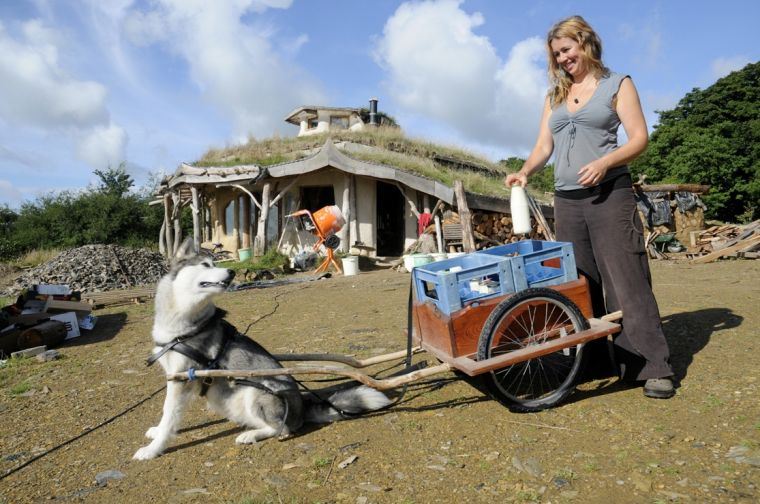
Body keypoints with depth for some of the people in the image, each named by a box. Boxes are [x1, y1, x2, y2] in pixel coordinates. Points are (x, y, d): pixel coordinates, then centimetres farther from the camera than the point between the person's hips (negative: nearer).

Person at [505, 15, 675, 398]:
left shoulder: (617, 85, 7)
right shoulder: (554, 95, 20)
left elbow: (639, 137, -1)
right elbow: (543, 146, 14)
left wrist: (605, 162, -19)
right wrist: (524, 172, -6)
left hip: (609, 194, -4)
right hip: (566, 199, 5)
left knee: (626, 280, -9)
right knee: (579, 283, 5)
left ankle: (653, 367, -2)